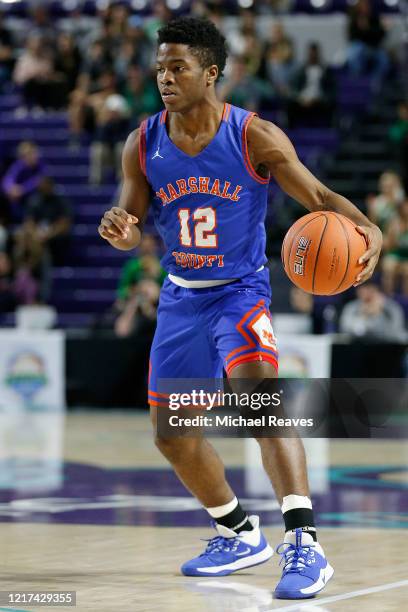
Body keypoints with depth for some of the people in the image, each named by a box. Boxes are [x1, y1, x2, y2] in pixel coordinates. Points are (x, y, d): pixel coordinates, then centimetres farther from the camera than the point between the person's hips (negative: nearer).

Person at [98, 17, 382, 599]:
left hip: (240, 290, -5)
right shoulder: (143, 145, -4)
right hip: (181, 297, 6)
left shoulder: (256, 138, -15)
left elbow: (318, 196, -11)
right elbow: (134, 225, 4)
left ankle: (304, 545, -38)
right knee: (172, 433, 12)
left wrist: (367, 229, -31)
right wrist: (121, 231, -22)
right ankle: (240, 535, 36)